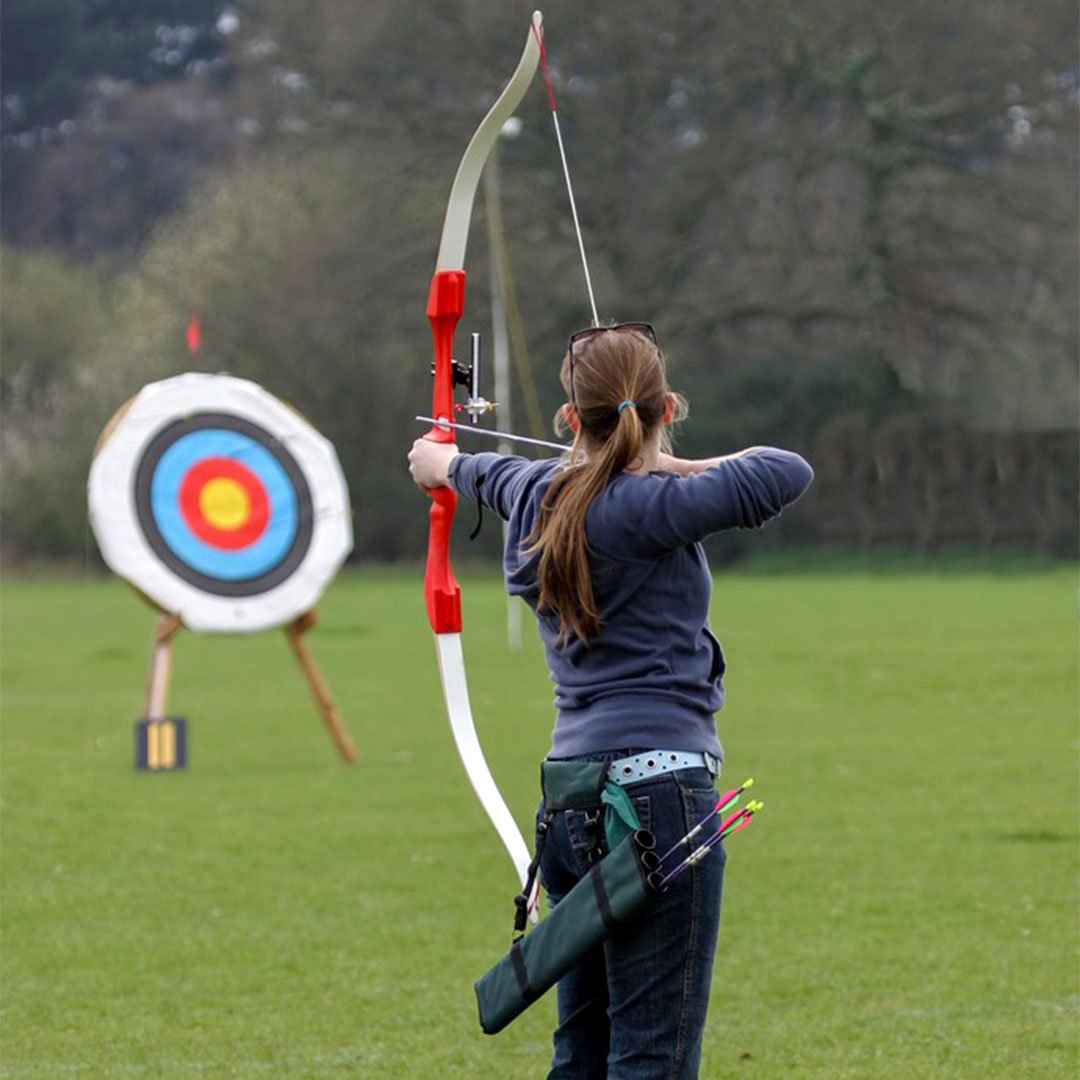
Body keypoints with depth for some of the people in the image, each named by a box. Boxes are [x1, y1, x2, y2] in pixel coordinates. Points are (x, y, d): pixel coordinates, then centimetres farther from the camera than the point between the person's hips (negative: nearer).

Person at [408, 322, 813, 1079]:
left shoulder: (540, 497, 10)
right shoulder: (642, 508, -13)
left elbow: (494, 474, 34)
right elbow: (787, 474, -19)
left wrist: (446, 464, 57)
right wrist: (684, 470, -1)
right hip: (657, 790, -9)